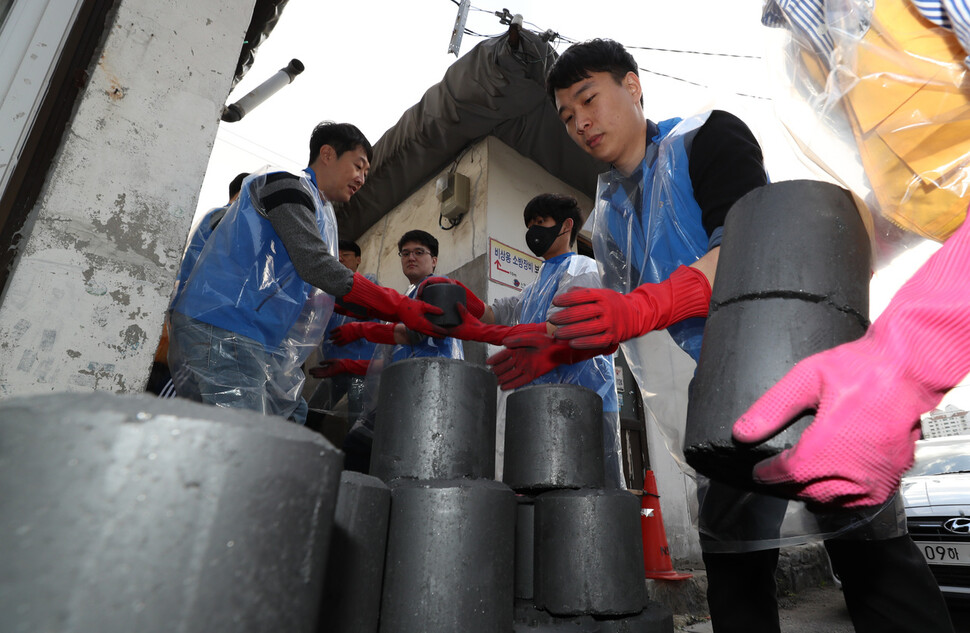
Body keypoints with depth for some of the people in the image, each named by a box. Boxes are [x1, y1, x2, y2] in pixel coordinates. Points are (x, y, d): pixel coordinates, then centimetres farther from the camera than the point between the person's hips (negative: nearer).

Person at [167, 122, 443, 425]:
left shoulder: (320, 213, 25)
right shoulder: (287, 184, -3)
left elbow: (328, 288, 22)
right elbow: (316, 266, -18)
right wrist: (399, 307, -17)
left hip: (262, 346, 10)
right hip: (221, 332, -9)